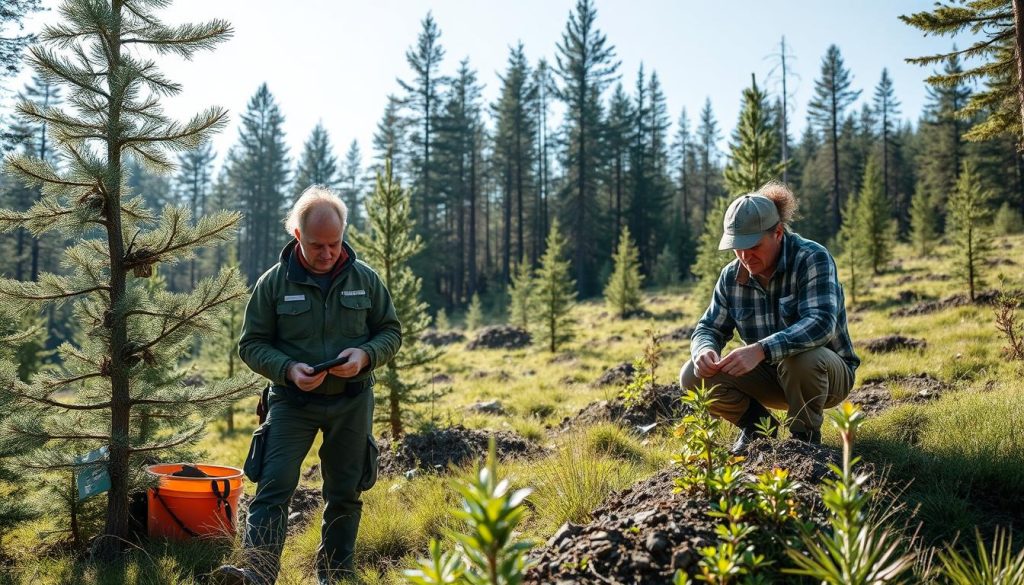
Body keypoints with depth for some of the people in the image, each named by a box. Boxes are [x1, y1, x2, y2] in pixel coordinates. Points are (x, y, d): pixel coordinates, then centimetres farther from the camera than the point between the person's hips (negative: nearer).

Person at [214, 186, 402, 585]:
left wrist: (365, 355, -17)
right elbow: (251, 344, -1)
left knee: (345, 494, 11)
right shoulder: (274, 282, -5)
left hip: (352, 402, 2)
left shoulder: (365, 279, -1)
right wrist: (288, 369, -20)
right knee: (273, 487, -12)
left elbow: (391, 331, 5)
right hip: (293, 401, -1)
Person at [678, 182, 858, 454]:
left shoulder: (813, 259, -19)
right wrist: (704, 350, -26)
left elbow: (821, 323, -34)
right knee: (694, 376, -16)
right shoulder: (732, 276, -3)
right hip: (770, 377, 5)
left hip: (826, 373, -4)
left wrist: (760, 350, -48)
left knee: (800, 358, -39)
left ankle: (805, 435, -8)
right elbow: (709, 328, 1)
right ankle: (760, 426, 9)